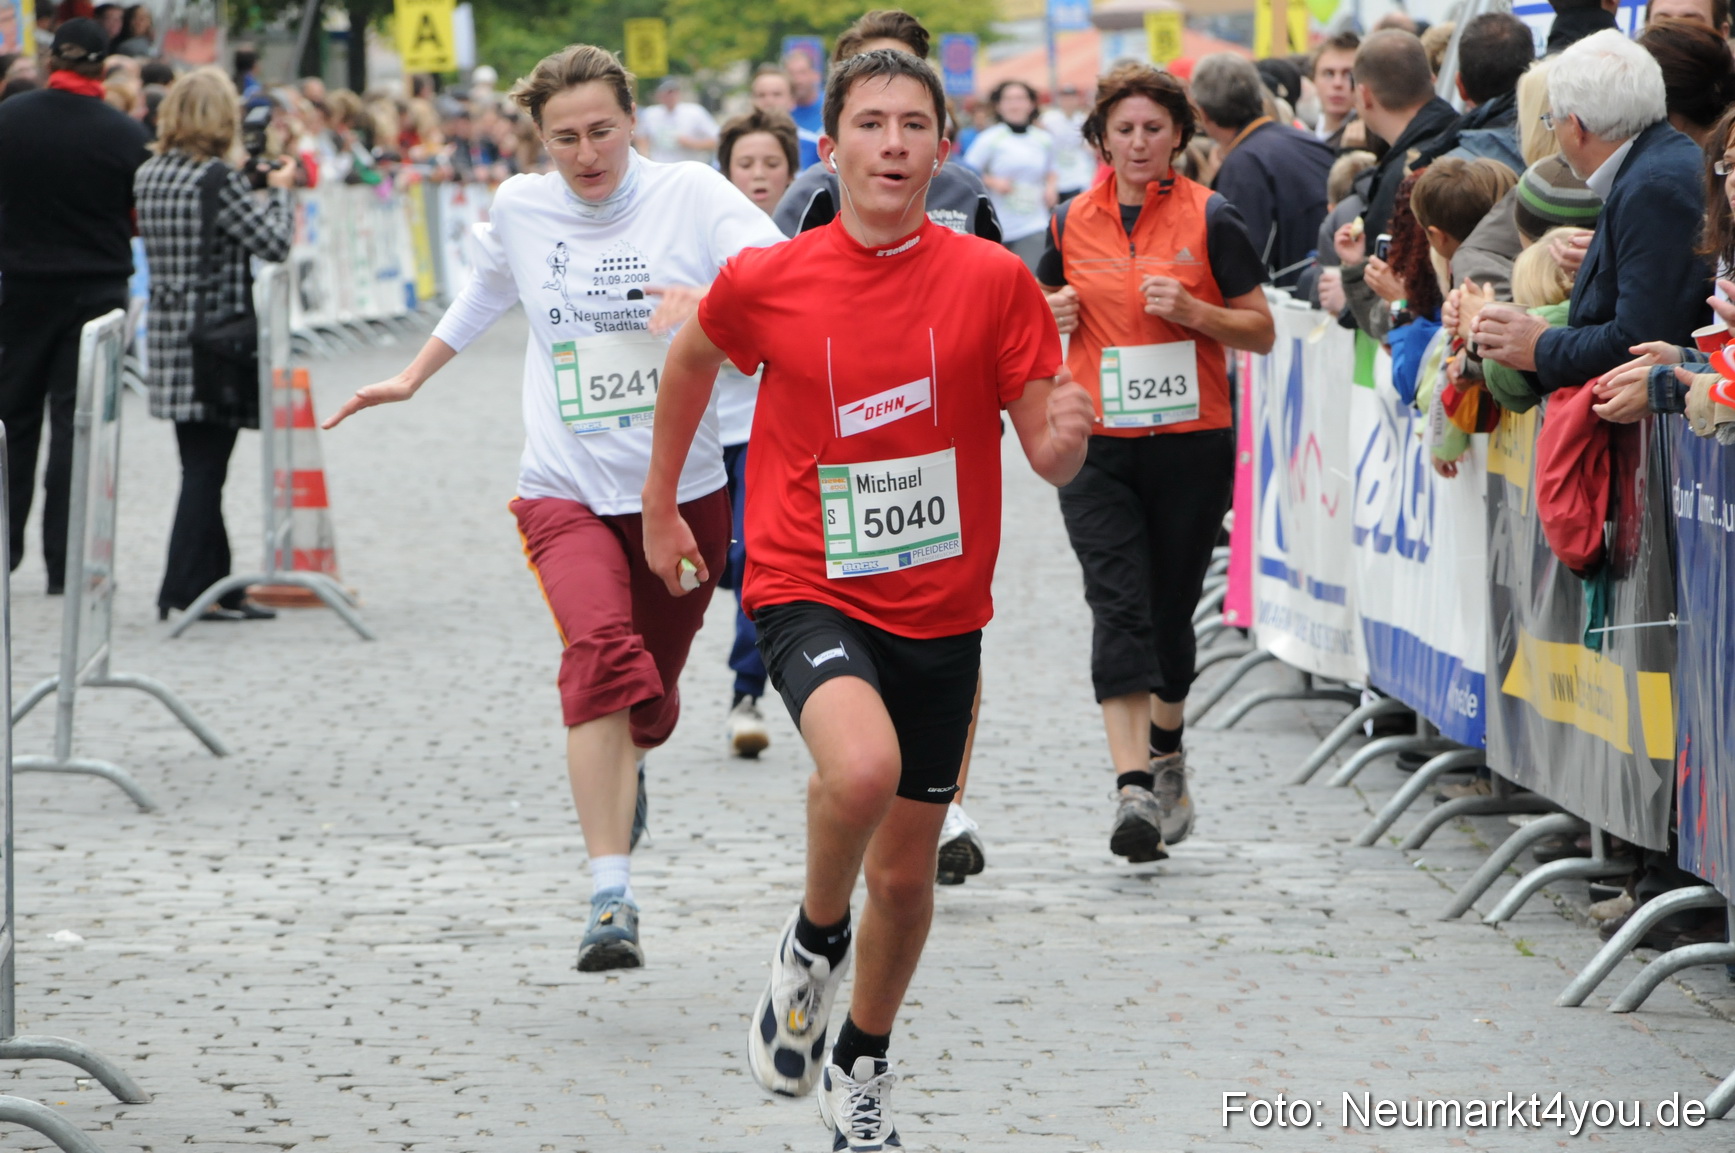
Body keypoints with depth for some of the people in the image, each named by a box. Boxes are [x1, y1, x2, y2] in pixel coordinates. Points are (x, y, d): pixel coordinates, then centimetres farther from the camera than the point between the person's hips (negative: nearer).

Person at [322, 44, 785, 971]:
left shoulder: (690, 196, -5)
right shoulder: (519, 209, 4)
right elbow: (484, 294, 27)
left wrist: (712, 308, -38)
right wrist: (411, 378, 38)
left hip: (682, 490, 0)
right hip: (566, 491, 0)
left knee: (651, 702, 12)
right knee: (600, 647, -28)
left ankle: (624, 777, 53)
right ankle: (610, 895, -31)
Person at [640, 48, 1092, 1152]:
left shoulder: (993, 281, -6)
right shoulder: (766, 282, -6)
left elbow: (1050, 456, -3)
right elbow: (692, 360, 15)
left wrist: (1067, 431, -27)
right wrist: (661, 504, 22)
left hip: (941, 609, 2)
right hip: (809, 591, -2)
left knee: (906, 869, 12)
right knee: (862, 765, -33)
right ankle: (816, 939, -2)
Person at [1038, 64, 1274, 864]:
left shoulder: (1210, 218, -1)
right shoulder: (1072, 223, 7)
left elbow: (1261, 331, 2)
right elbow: (1045, 307, 23)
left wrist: (1192, 311, -15)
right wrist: (1053, 313, 0)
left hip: (1191, 444, -1)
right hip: (1097, 444, 1)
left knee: (1170, 609, 9)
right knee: (1118, 604, -13)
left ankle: (1167, 752, 35)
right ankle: (1134, 784, -21)